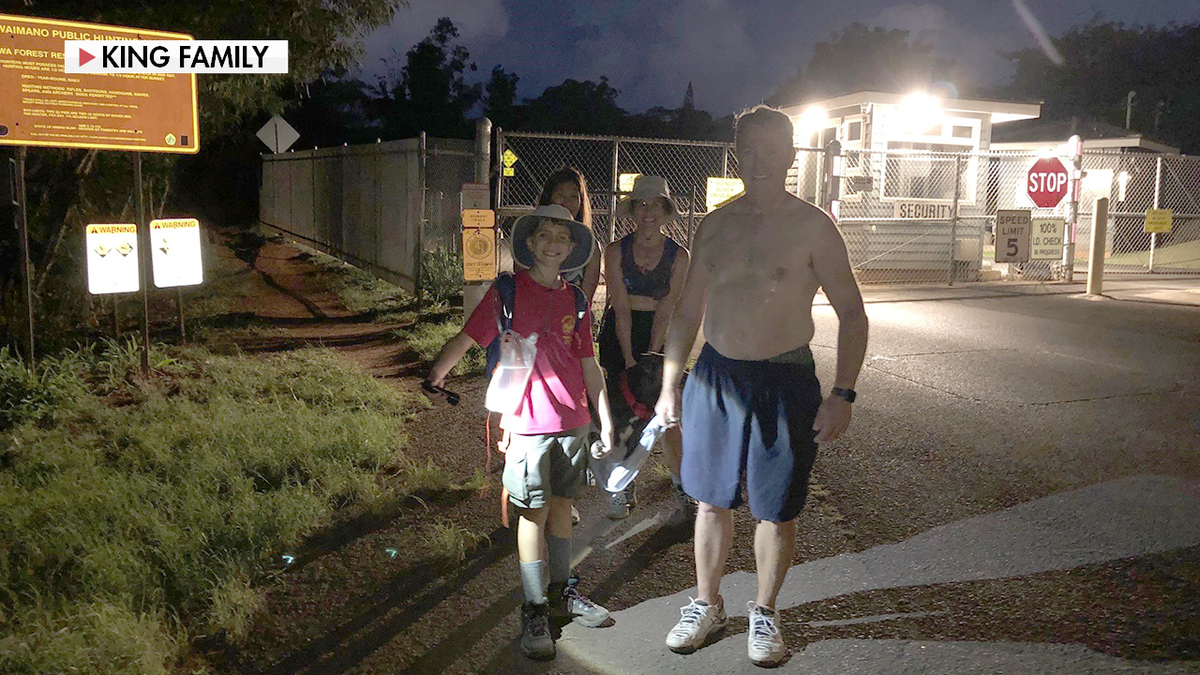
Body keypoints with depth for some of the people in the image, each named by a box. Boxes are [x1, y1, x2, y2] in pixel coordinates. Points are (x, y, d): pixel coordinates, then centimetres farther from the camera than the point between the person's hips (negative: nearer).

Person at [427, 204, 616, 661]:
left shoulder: (575, 301, 8)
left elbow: (588, 365, 11)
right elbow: (465, 338, -2)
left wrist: (606, 420, 10)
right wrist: (434, 377, -6)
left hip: (573, 420, 4)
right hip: (528, 422, -4)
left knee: (562, 504, 15)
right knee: (535, 512, 2)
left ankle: (561, 591, 31)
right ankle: (534, 610, 14)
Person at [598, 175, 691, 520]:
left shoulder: (678, 255, -6)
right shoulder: (616, 251, -8)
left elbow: (665, 312, -8)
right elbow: (621, 309, -12)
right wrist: (629, 359, -16)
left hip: (658, 335, 0)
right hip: (618, 334, 0)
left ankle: (682, 488, 12)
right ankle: (622, 490, 14)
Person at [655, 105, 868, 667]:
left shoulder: (812, 226, -5)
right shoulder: (715, 225, 6)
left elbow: (852, 313, -4)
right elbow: (688, 312, 11)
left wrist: (842, 394, -12)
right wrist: (669, 385, 8)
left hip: (785, 381, -3)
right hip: (715, 376, 3)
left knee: (776, 511, 7)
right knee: (711, 500, 13)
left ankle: (764, 613, 29)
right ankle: (707, 605, 32)